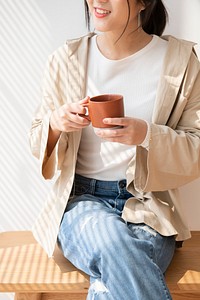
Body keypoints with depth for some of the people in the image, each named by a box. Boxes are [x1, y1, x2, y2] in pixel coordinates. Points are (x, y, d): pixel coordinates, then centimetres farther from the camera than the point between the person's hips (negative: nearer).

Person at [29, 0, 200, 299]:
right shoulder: (65, 59, 2)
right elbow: (38, 144, 11)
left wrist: (148, 135, -20)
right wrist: (55, 123, -12)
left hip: (148, 204, -1)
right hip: (81, 199, 2)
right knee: (109, 234, -32)